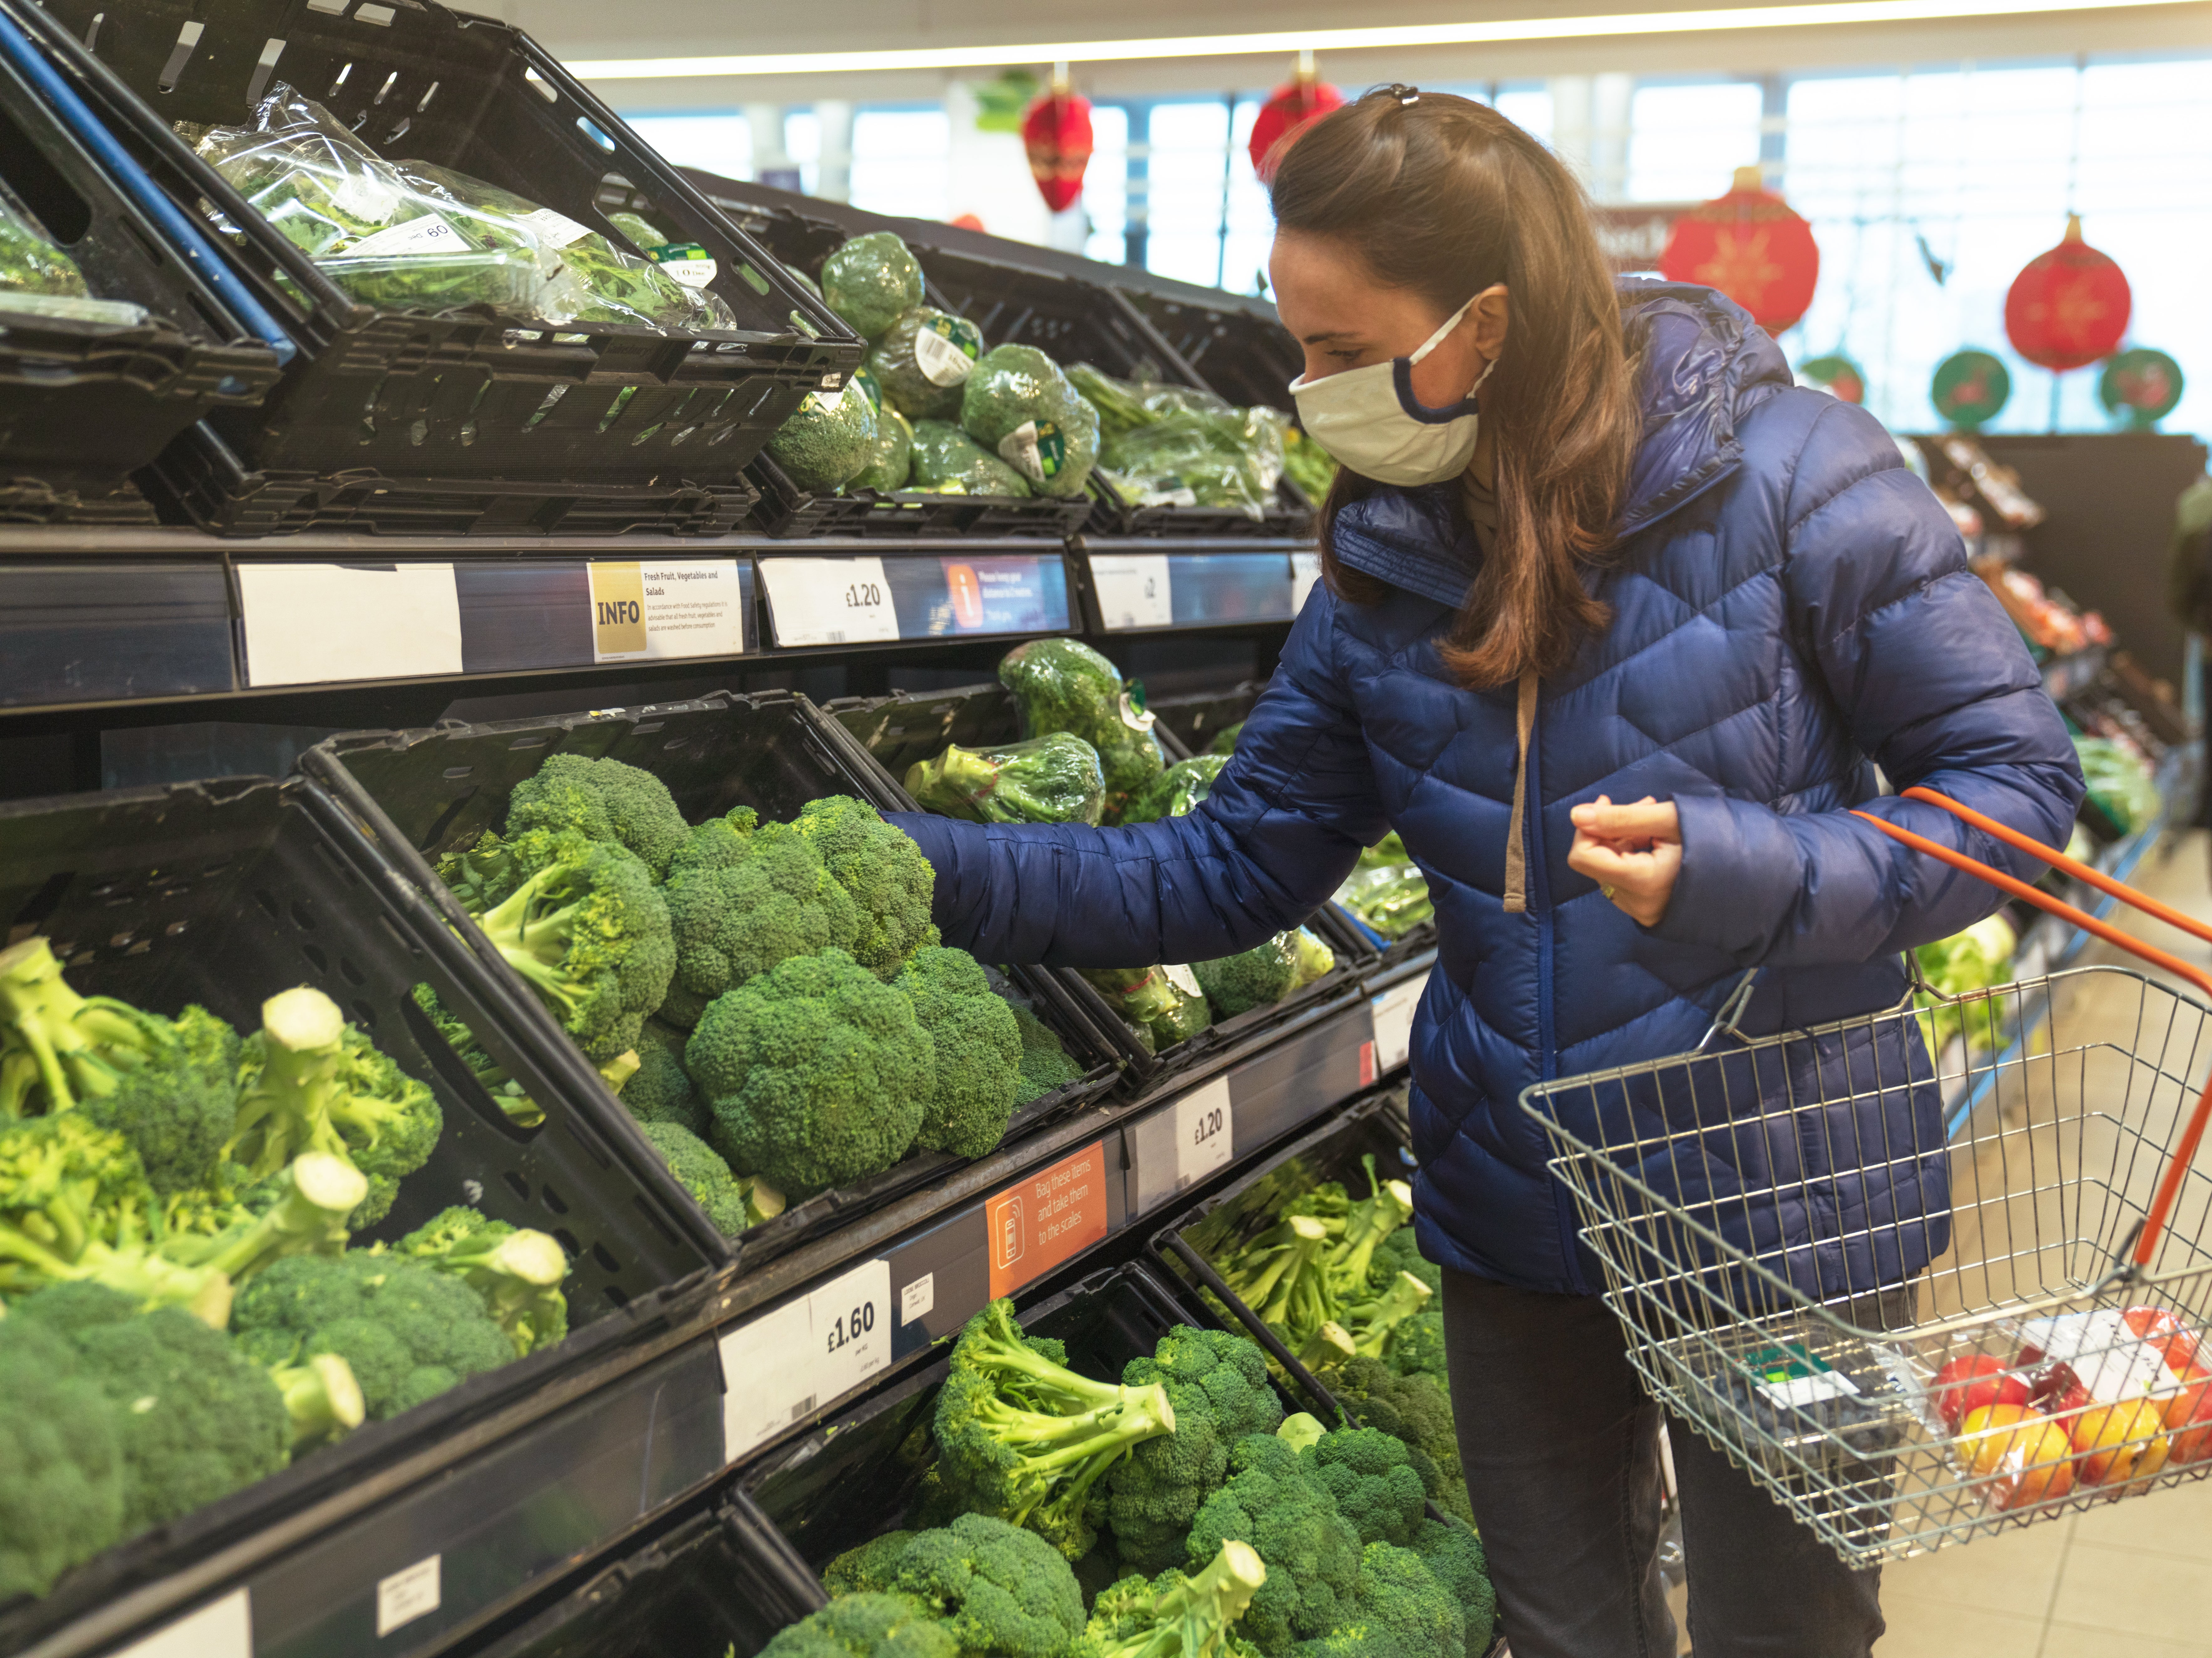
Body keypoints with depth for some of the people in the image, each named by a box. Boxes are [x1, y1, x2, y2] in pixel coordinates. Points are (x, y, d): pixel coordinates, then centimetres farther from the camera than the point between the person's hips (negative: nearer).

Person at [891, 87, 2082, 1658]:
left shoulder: (1777, 472, -16)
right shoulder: (1383, 567, -1)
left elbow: (2020, 780, -12)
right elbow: (1235, 867, 4)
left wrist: (1743, 872, -28)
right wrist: (942, 867, -7)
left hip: (1785, 1209, -4)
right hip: (1520, 1218, 4)